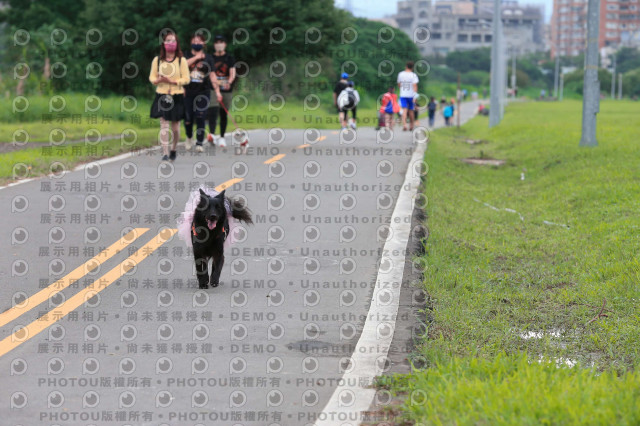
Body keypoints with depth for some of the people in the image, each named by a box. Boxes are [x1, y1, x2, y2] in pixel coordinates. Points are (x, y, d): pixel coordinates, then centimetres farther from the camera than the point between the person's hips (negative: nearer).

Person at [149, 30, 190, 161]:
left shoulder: (181, 60, 0)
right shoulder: (157, 60, 5)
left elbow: (186, 79, -4)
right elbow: (152, 77, 8)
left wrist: (172, 81, -18)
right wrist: (158, 80, -14)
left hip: (177, 96, 0)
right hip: (162, 95, 1)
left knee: (175, 126, 6)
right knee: (164, 124, -9)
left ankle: (173, 149, 29)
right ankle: (165, 153, -11)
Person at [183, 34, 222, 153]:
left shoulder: (208, 57, 8)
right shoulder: (186, 55, 8)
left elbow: (212, 75, 5)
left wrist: (217, 91, -2)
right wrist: (196, 57, -11)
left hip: (203, 92, -1)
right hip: (188, 92, 1)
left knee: (200, 118, -9)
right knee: (188, 118, 3)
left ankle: (199, 143, -5)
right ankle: (189, 138, 30)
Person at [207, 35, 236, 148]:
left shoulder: (230, 59, 7)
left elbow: (232, 74, -4)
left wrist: (229, 82, -24)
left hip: (226, 90, 1)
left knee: (224, 114, 5)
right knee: (213, 110, -20)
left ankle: (222, 137, 15)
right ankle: (212, 134, -31)